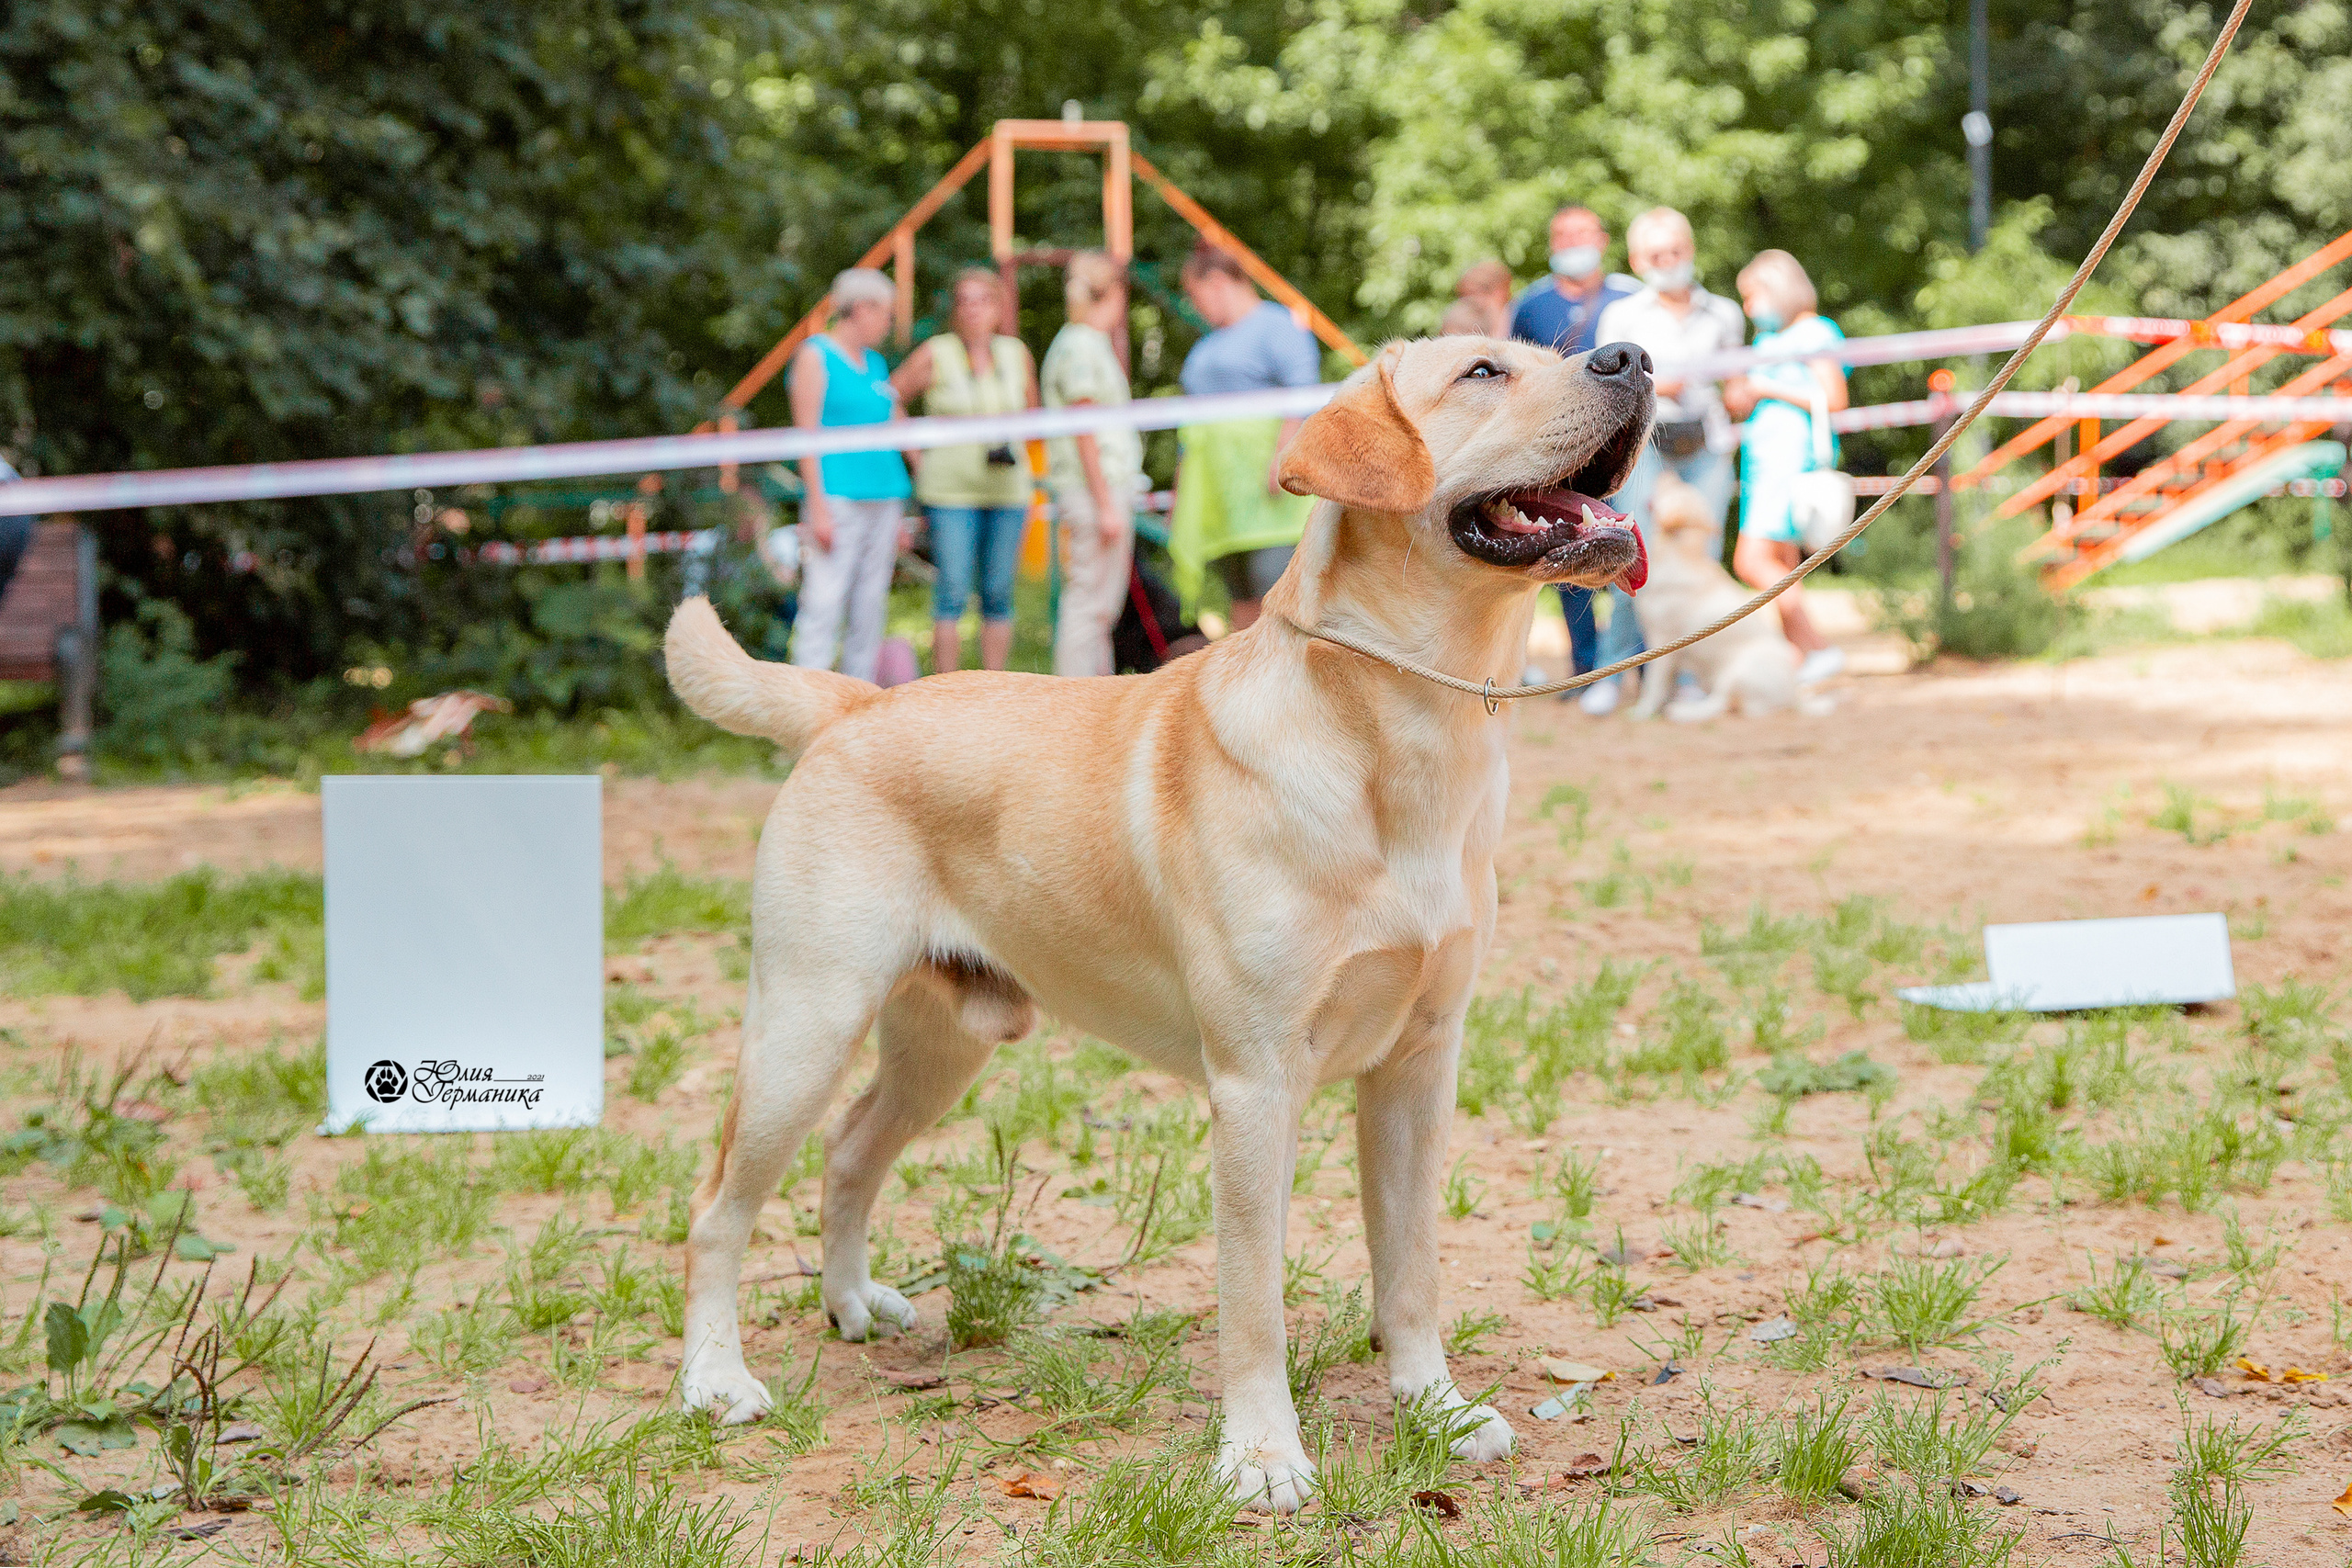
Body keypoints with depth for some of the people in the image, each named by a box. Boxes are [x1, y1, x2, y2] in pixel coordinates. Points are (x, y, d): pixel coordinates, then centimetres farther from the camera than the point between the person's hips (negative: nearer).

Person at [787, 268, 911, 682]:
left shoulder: (875, 363, 19)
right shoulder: (815, 355, -2)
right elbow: (806, 434, -8)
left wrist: (898, 514, 18)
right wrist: (817, 506, -16)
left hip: (883, 498, 7)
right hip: (837, 496, -7)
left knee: (870, 608, 6)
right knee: (824, 603, -12)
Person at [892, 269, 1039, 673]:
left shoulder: (1016, 353, 9)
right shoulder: (936, 354, -2)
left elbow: (1031, 412, 23)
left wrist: (1015, 446, 8)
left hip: (1007, 490, 4)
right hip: (951, 492, -4)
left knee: (999, 596, 4)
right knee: (952, 595, -8)